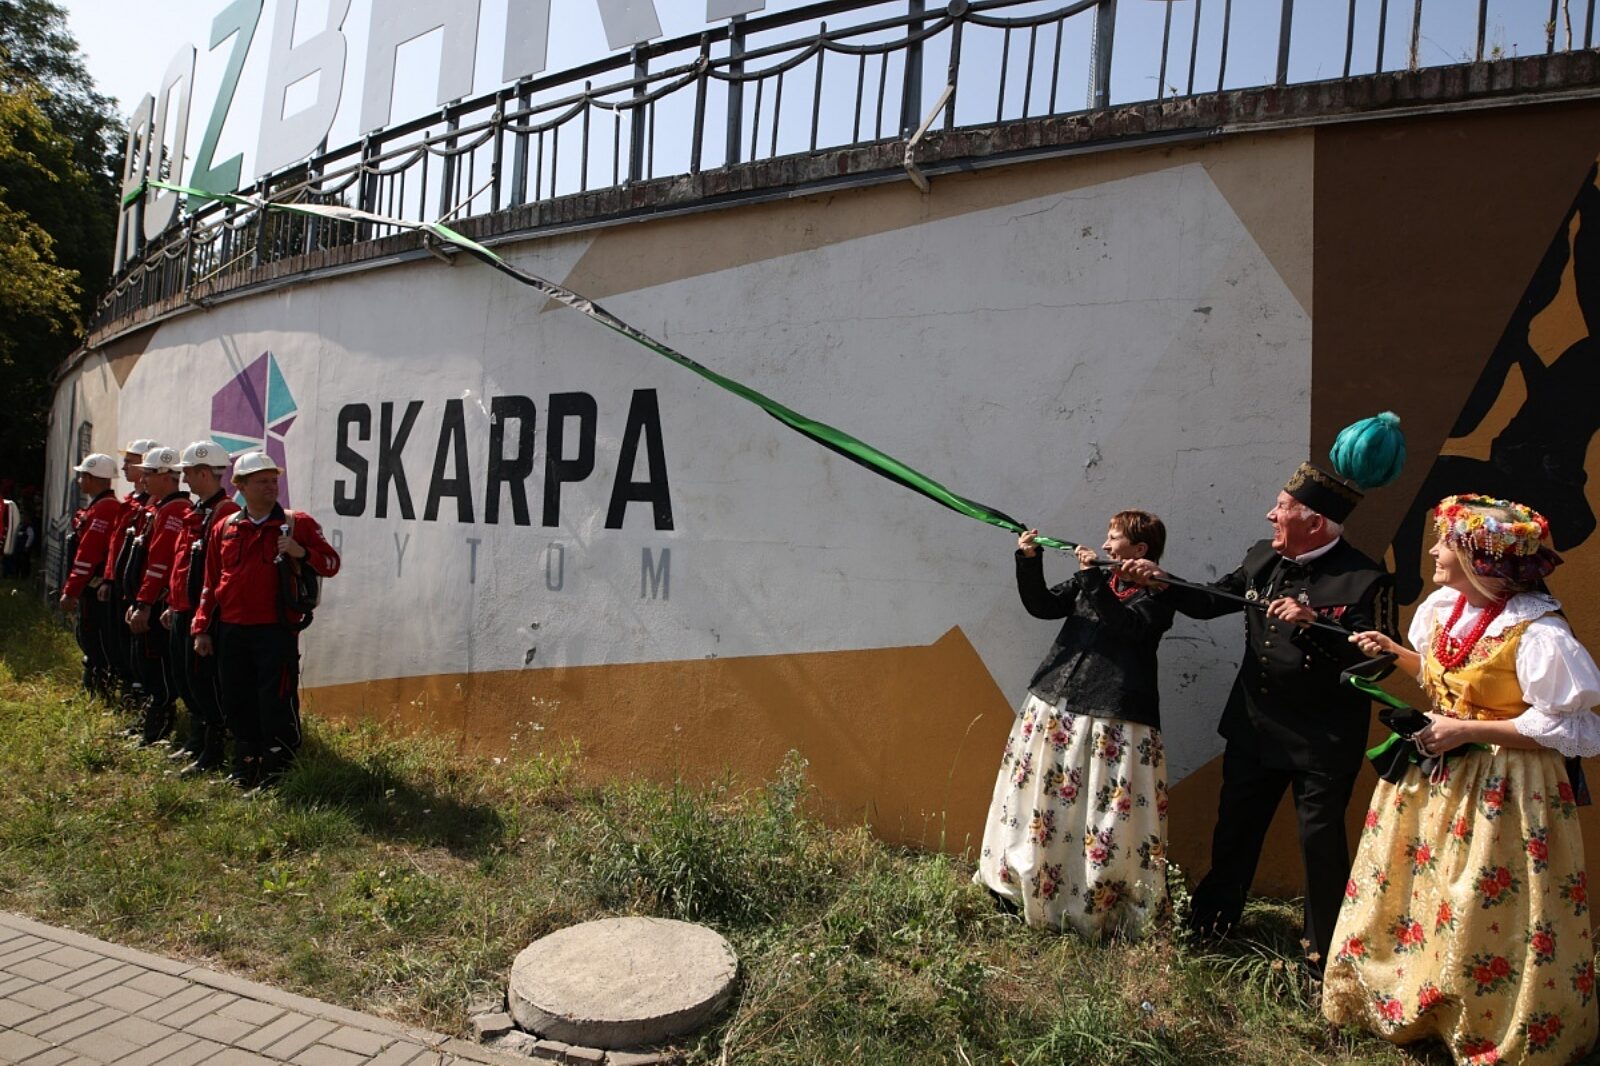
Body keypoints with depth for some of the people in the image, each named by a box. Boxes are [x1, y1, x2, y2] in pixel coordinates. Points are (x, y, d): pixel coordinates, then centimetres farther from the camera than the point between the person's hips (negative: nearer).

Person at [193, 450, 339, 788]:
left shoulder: (299, 523, 0)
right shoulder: (224, 528, 10)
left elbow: (331, 564, -2)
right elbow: (211, 583, 14)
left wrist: (302, 553, -21)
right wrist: (202, 629, 12)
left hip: (277, 630, -4)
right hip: (231, 632, 4)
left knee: (277, 703, -5)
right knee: (237, 704, 13)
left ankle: (278, 773, 7)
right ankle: (245, 772, 27)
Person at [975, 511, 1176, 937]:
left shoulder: (1157, 593, -3)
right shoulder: (1090, 580, 13)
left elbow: (1127, 626, -20)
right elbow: (1042, 605, 8)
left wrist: (1093, 579, -20)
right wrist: (1029, 562, -4)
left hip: (1115, 719, -5)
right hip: (1055, 708, 6)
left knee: (1111, 818, -1)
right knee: (1039, 802, 13)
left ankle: (1101, 909, 13)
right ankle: (1024, 890, 28)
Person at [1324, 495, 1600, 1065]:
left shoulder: (1537, 632, -22)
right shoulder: (1441, 607, 1)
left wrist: (1467, 730, -22)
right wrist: (1395, 653, 2)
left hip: (1502, 785, -8)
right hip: (1435, 771, 8)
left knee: (1484, 915, 3)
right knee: (1408, 886, 18)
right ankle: (1406, 1003, 38)